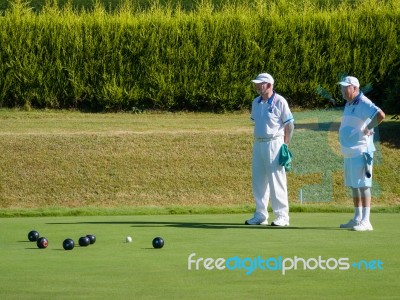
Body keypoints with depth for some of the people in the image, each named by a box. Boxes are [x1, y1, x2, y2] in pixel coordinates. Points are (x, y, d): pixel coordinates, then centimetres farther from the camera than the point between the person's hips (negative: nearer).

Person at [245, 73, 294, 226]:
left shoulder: (279, 102, -7)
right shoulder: (256, 102, 12)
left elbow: (290, 125, -6)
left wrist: (285, 146, -8)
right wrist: (257, 142, 13)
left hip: (274, 143, -7)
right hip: (258, 144, 7)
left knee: (276, 181, -6)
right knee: (258, 180, 8)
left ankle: (282, 216, -2)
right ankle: (260, 215, 16)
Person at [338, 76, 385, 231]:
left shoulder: (363, 103, -14)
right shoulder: (348, 105, 16)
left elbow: (380, 115, -30)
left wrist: (369, 127, -19)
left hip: (361, 152, -10)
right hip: (349, 152, 10)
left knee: (362, 185, -11)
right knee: (353, 185, 14)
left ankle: (365, 221, -12)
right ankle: (357, 219, 21)